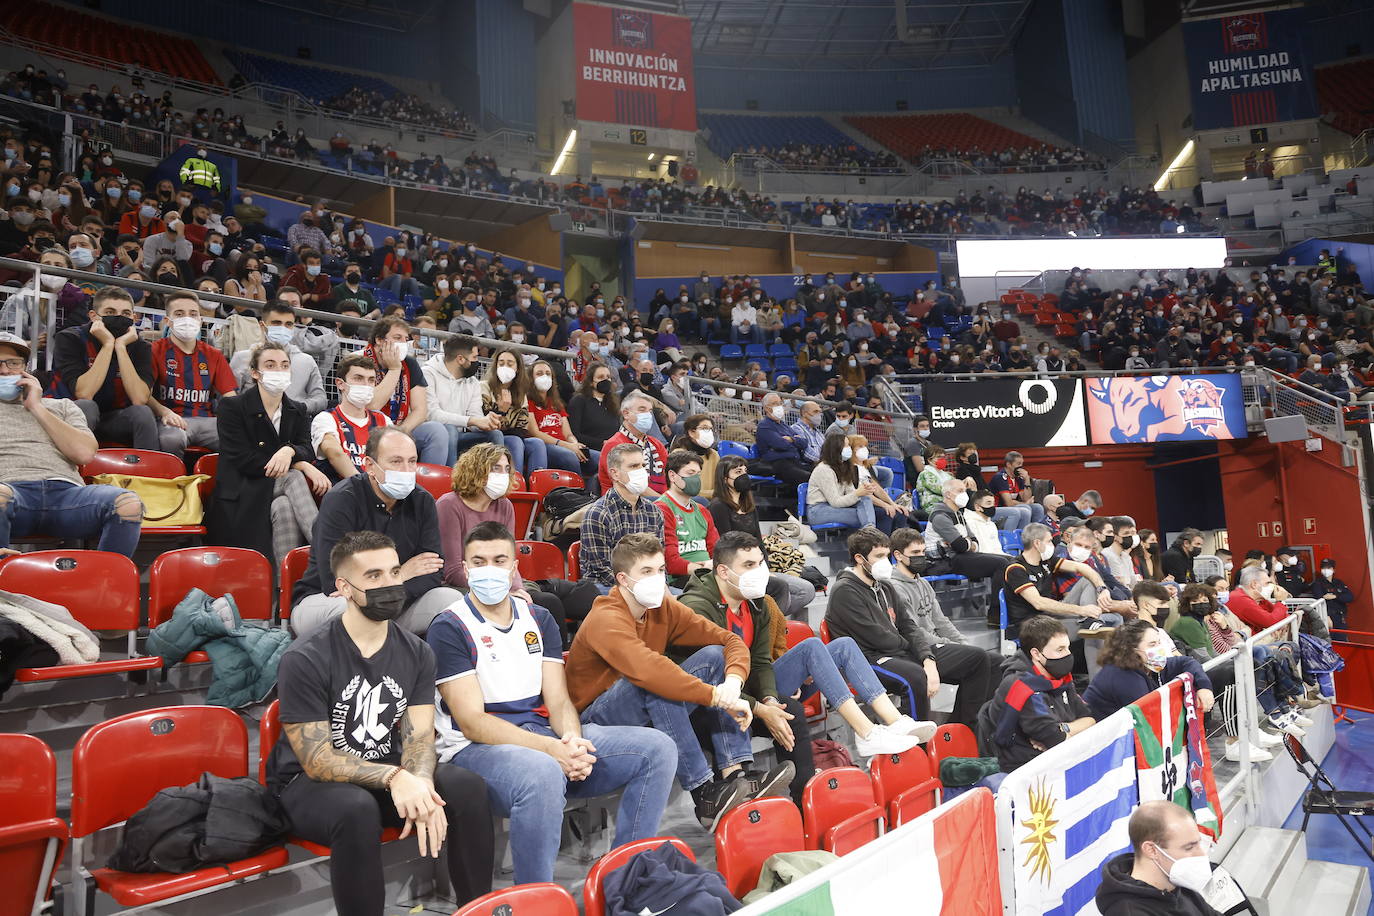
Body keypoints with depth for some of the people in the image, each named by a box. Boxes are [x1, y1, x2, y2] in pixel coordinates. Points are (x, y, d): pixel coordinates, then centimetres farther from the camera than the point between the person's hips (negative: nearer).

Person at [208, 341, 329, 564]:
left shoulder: (298, 412, 15)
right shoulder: (232, 407, 0)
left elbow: (307, 450, -2)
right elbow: (244, 460, -11)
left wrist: (289, 451, -29)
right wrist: (302, 466, -18)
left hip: (282, 491, 4)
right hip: (240, 500, -4)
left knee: (285, 508, -31)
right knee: (294, 478, -29)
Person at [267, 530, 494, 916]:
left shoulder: (416, 652, -4)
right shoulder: (304, 659, -18)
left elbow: (419, 738, -8)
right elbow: (317, 760, -20)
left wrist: (419, 784, -32)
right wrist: (395, 777, -34)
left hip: (388, 775, 4)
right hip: (309, 783, -4)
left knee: (466, 786, -23)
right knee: (357, 809, -38)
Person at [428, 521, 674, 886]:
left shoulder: (539, 620, 13)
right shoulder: (449, 629, -5)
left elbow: (558, 700, 7)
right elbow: (472, 722, -13)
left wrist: (572, 741, -17)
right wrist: (550, 748, -25)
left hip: (546, 736, 6)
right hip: (477, 747, -6)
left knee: (657, 748, -8)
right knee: (543, 773, -41)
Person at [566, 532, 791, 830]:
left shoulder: (664, 607, 0)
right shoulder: (606, 620, -22)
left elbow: (731, 640, -4)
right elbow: (649, 670, -41)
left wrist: (733, 682, -26)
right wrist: (718, 697, -40)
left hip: (653, 714, 7)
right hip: (596, 721, -7)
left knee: (714, 655, -10)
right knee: (652, 684, -36)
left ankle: (735, 773, -20)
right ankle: (705, 795, -31)